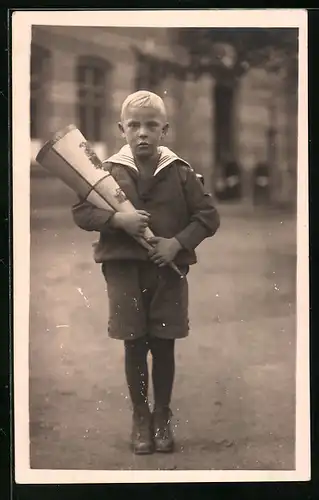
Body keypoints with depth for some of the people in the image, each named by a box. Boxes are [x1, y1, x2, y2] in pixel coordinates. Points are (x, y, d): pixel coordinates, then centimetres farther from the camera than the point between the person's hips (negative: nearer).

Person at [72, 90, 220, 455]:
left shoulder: (180, 173, -1)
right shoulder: (109, 171, -1)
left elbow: (208, 215, 0)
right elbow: (81, 212, -2)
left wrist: (178, 241, -13)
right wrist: (117, 219, -18)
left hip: (169, 269, 0)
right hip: (124, 270, 0)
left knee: (163, 346, 6)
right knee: (134, 346, 6)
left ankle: (162, 416, 22)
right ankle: (140, 417, 20)